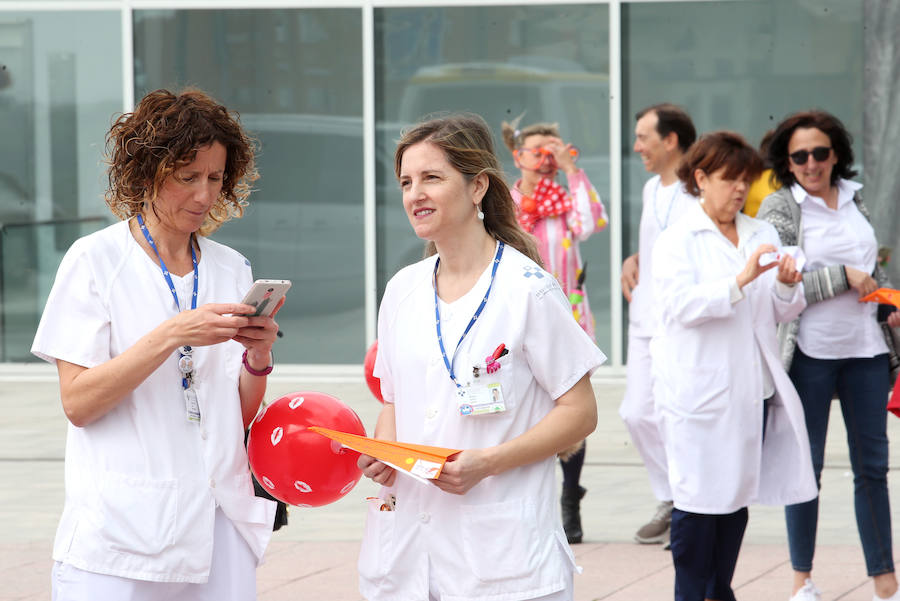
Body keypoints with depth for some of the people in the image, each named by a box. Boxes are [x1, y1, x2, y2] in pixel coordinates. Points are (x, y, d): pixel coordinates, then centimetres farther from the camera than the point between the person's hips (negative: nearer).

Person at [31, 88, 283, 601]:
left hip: (220, 524, 4)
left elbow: (241, 415, 13)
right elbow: (77, 402, -10)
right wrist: (173, 335, -19)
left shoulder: (232, 268, 12)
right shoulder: (97, 260, -2)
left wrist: (258, 358, -7)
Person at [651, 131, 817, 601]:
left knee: (737, 496, 10)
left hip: (752, 390, 6)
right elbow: (681, 304, -18)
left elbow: (782, 312, 15)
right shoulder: (677, 241, -3)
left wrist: (788, 285, -7)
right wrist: (741, 280, -29)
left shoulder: (763, 235, 13)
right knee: (699, 498, -4)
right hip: (700, 392, -5)